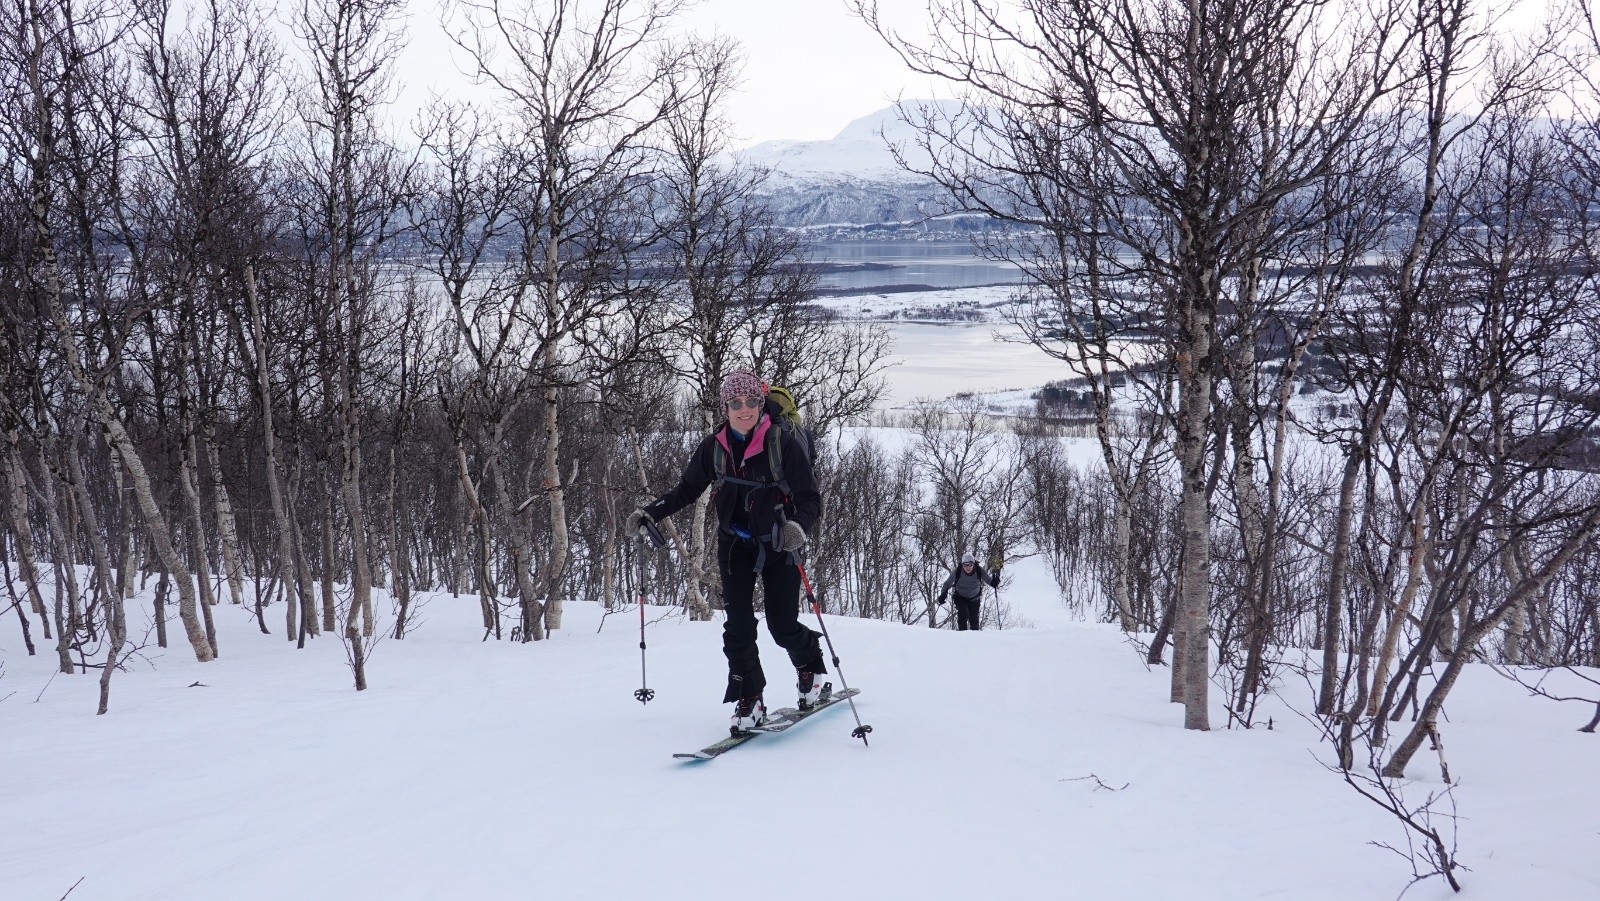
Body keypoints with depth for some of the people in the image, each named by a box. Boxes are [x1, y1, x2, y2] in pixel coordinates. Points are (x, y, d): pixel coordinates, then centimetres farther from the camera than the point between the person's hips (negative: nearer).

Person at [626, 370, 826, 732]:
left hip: (778, 544, -3)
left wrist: (798, 526, -38)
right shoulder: (714, 446, -6)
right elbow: (687, 489, 6)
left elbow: (810, 499, -17)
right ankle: (749, 701, 5)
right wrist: (650, 513, -7)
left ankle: (810, 663, 31)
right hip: (735, 543, 3)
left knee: (782, 626, -2)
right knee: (738, 624, -8)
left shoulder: (783, 442, -17)